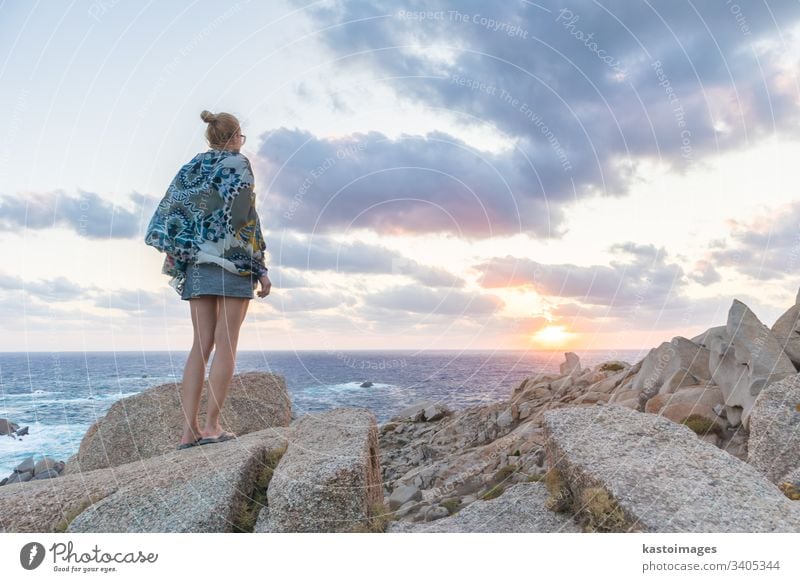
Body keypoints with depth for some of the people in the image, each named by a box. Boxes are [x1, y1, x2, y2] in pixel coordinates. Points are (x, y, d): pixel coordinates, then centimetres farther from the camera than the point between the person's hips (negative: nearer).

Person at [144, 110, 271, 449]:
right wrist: (261, 269, -8)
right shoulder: (237, 163, 0)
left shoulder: (191, 168, 19)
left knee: (201, 345, 6)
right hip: (231, 260, -6)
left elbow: (170, 216, 12)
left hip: (195, 262, 6)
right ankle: (212, 426, -3)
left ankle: (189, 430, 4)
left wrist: (178, 259, 16)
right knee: (226, 345, -3)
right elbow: (245, 218, -9)